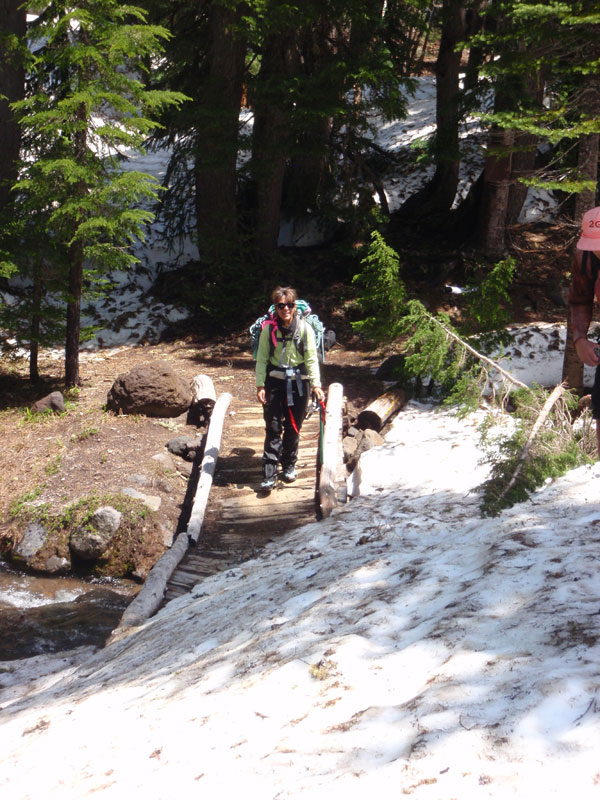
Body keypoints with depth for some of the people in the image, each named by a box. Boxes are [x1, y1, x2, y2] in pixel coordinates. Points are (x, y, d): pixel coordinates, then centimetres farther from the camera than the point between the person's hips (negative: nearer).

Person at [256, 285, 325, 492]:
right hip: (275, 382, 0)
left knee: (293, 428, 8)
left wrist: (316, 384, -13)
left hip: (299, 382, 0)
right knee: (273, 428, -4)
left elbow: (311, 358, -4)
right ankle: (269, 474, -4)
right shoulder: (268, 329, -3)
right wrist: (260, 385, -6)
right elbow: (261, 359, 1)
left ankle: (289, 466, 27)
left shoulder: (305, 328, -5)